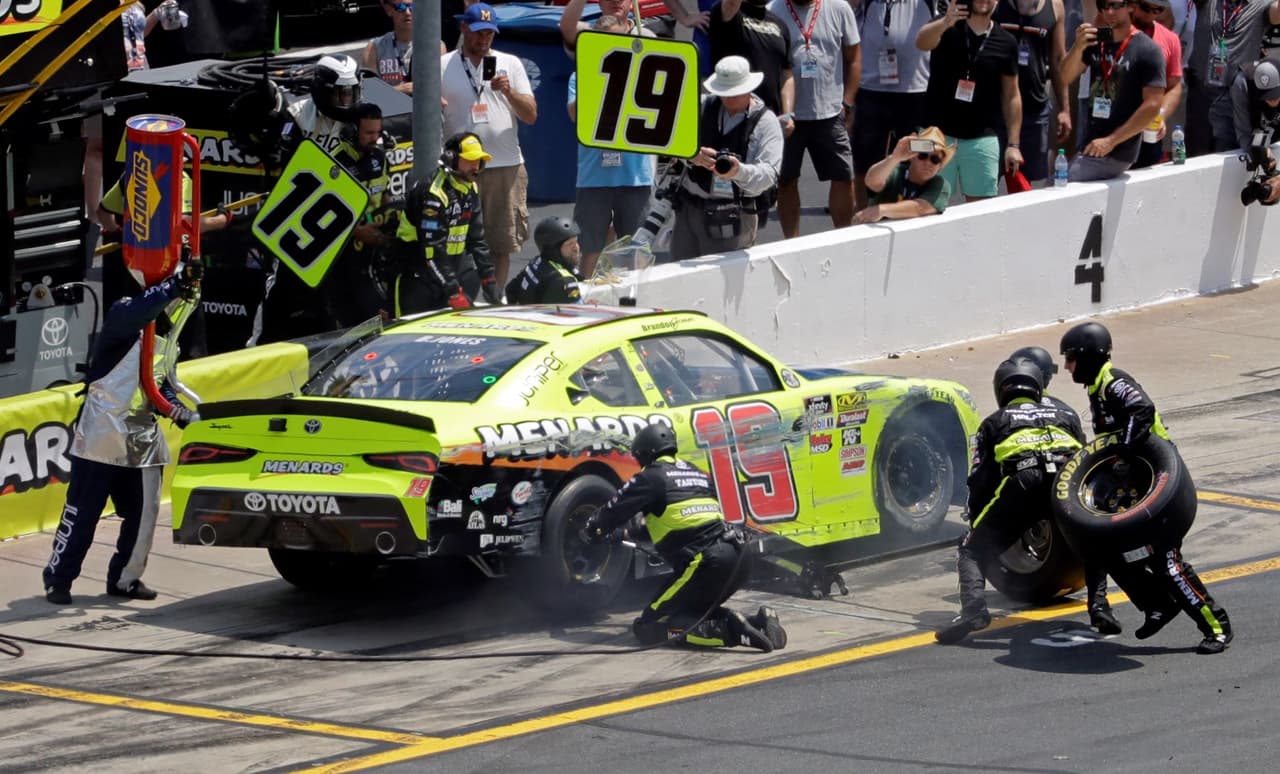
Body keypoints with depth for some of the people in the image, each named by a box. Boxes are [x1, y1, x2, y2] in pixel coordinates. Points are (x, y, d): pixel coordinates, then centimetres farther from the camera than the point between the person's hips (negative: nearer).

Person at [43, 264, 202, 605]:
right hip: (102, 435, -7)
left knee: (143, 513, 7)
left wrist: (176, 407, 1)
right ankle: (58, 579, 7)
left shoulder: (167, 336, 13)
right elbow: (137, 311, -36)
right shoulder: (122, 316, -12)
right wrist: (177, 285, -42)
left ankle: (124, 578, 21)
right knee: (82, 512, -2)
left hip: (143, 441, 7)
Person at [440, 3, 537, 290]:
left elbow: (531, 115, 7)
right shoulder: (442, 67, 7)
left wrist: (509, 92, -9)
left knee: (502, 244, 3)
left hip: (506, 168, 2)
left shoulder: (510, 64, 11)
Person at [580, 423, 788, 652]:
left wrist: (590, 532, 29)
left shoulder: (651, 478, 2)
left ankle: (728, 630, -20)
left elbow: (612, 513, 7)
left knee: (648, 628, -3)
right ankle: (759, 623, 4)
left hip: (705, 564, -8)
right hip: (735, 561, 8)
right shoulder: (696, 473, 24)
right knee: (693, 613, 27)